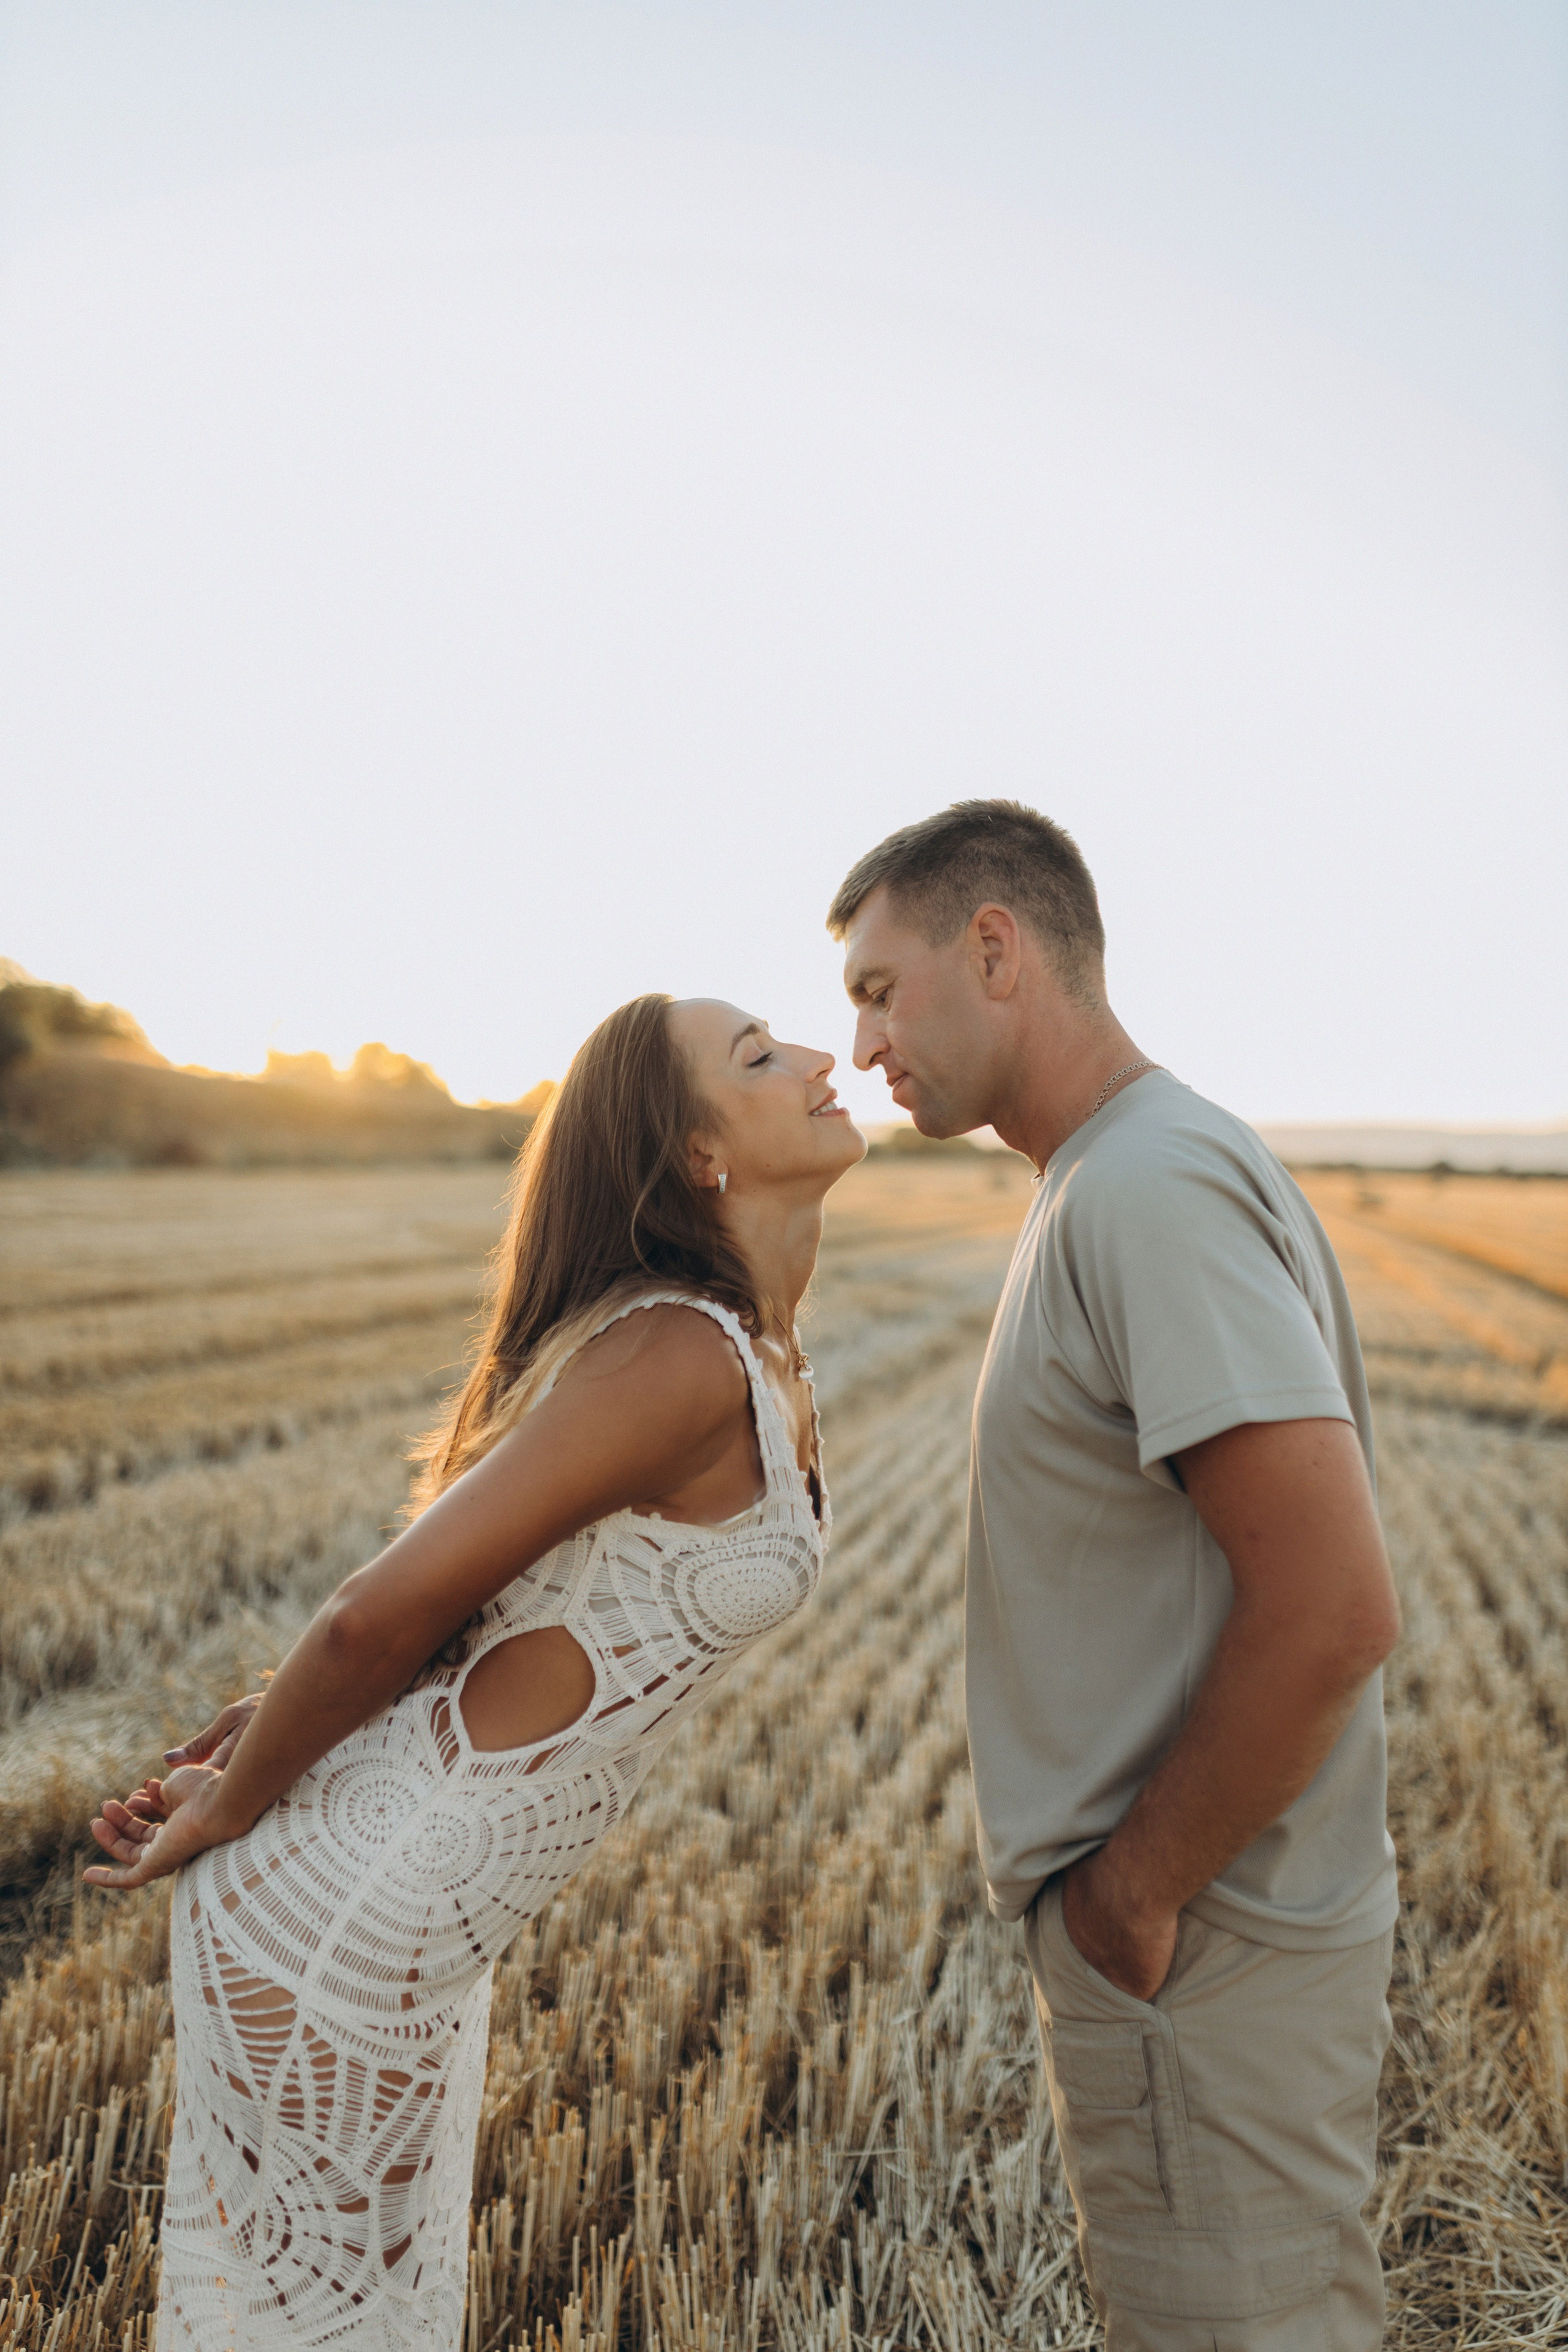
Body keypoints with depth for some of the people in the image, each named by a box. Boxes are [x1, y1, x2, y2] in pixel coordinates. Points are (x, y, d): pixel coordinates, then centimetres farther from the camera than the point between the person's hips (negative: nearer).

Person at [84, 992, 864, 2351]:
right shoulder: (683, 1354, -26)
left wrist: (301, 1715, 9)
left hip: (421, 1912, 8)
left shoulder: (753, 1355, 4)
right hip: (344, 1921, -8)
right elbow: (381, 1612, -25)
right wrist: (228, 1809, -8)